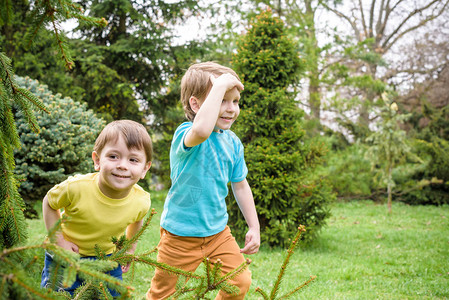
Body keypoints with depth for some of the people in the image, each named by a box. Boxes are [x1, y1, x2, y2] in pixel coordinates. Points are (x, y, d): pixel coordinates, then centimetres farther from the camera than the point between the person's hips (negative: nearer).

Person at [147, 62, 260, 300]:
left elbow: (240, 185, 12)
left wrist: (254, 227, 12)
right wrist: (219, 86, -40)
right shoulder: (185, 135, -21)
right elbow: (201, 131, -48)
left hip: (218, 231, 6)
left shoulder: (232, 142, 1)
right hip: (181, 234, -5)